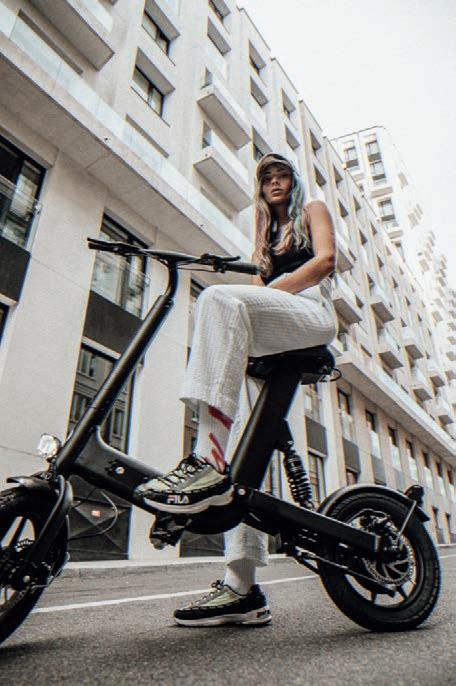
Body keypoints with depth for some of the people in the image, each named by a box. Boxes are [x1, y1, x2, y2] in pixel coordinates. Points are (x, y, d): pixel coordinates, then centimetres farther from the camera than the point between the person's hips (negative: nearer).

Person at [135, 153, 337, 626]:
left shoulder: (313, 210, 22)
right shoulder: (265, 233, 37)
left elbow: (325, 259, 1)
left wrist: (254, 299, -11)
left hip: (311, 314, -5)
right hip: (266, 339, 6)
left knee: (219, 297, -36)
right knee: (242, 451, -13)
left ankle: (208, 461, -45)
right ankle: (242, 590, -12)